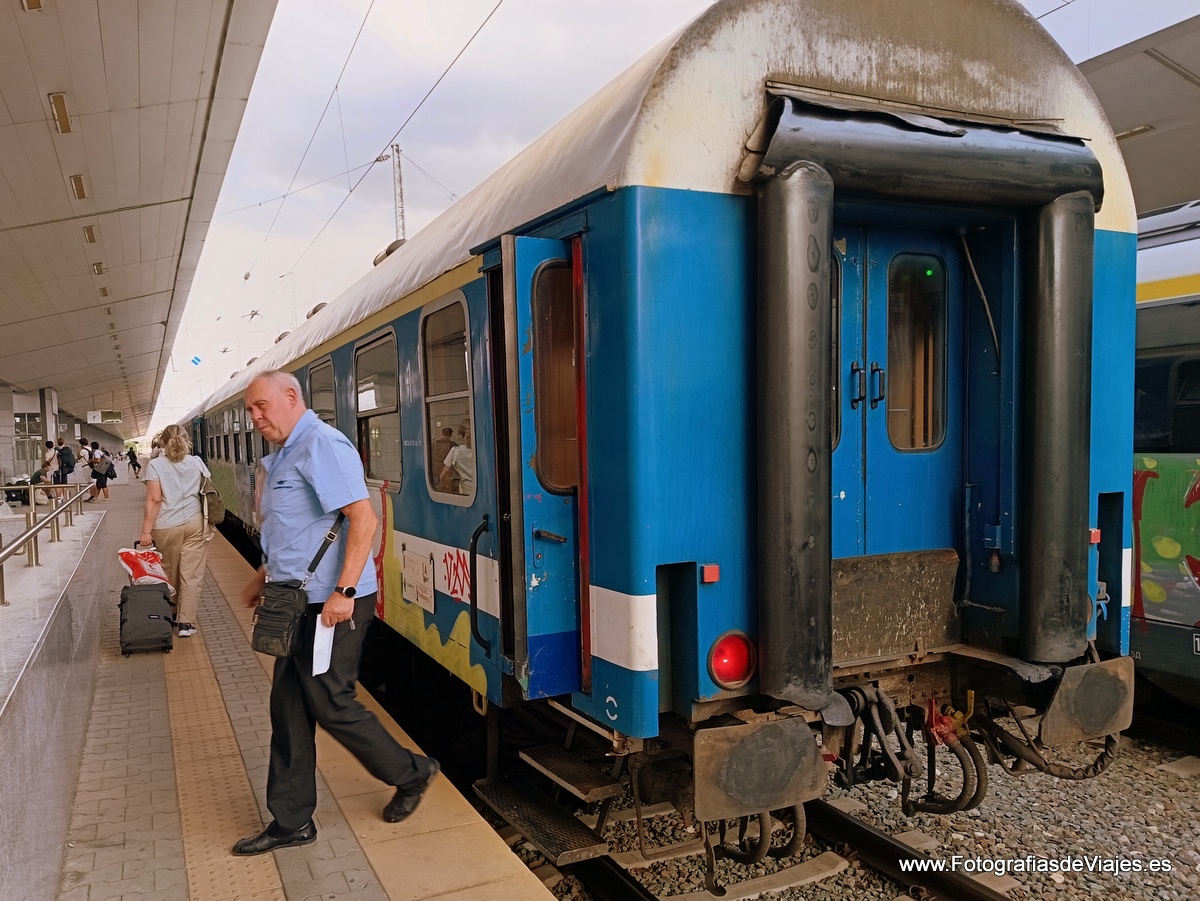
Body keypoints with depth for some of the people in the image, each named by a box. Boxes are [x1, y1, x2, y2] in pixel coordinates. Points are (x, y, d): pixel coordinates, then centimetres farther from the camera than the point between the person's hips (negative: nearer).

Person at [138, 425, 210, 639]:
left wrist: (146, 531, -9)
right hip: (195, 524, 1)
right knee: (191, 574, 2)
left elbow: (154, 500, -10)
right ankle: (186, 623, 0)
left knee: (169, 574, 15)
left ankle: (171, 616, 29)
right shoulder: (197, 462, 5)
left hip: (167, 527, -1)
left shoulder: (156, 465, -2)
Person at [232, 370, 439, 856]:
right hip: (298, 602, 10)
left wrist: (344, 591, -28)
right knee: (288, 707, 12)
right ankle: (291, 821, 24)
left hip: (331, 605, -10)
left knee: (329, 704, 1)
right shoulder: (283, 455, 14)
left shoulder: (321, 445, -17)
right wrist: (265, 575, 24)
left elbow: (363, 517, -26)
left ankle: (412, 773, 21)